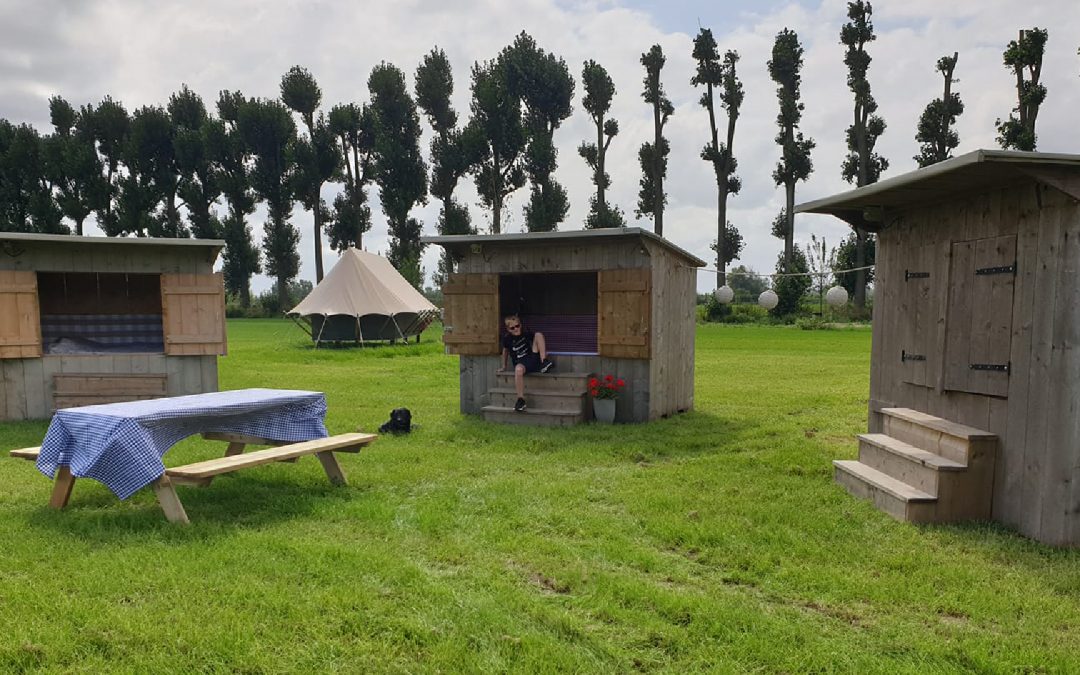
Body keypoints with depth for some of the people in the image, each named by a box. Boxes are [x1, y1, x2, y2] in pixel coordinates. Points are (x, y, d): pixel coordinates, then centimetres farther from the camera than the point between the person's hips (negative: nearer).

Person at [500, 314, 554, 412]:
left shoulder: (527, 334, 2)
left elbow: (538, 337, 18)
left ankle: (544, 363, -21)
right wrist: (504, 366, 25)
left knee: (538, 335, -11)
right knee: (518, 369, -43)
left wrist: (543, 352, 7)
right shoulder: (507, 339, -2)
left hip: (532, 359, 3)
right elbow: (505, 351, 15)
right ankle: (521, 400, -40)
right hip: (520, 363, -2)